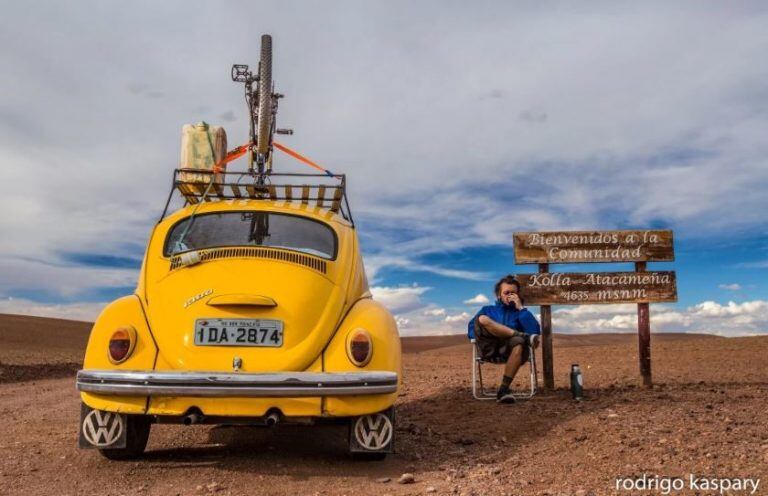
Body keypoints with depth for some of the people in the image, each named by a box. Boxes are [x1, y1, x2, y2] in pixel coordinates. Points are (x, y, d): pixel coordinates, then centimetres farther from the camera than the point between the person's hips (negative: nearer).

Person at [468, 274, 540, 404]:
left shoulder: (520, 312, 25)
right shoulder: (487, 310, 28)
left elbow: (535, 331, 4)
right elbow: (471, 330, 14)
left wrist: (521, 308, 4)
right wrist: (483, 334, -7)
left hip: (509, 351, 0)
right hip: (489, 349, 0)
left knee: (519, 343, -38)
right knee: (482, 319, -25)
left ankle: (504, 389, -35)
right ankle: (518, 334, -20)